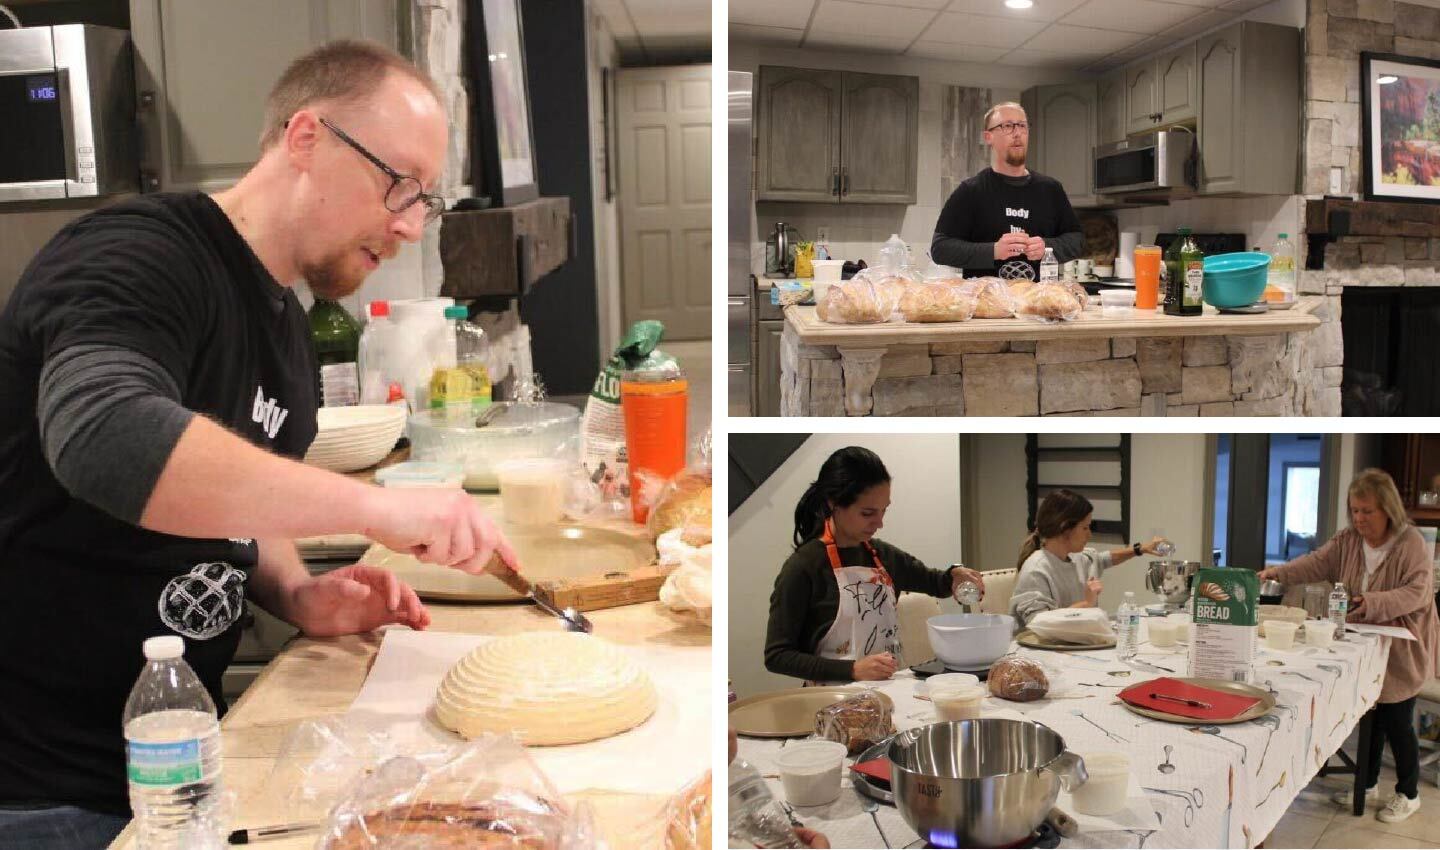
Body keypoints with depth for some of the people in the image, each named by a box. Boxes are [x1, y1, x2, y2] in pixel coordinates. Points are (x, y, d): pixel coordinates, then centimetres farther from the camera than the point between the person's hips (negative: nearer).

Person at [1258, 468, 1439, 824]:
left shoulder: (1411, 543, -14)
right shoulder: (1348, 540, 1)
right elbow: (1317, 563, -10)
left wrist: (1373, 603, -34)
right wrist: (1279, 572, -27)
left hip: (1400, 648, -5)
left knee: (1396, 721, 2)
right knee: (1370, 716, 14)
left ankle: (1408, 794, 20)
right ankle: (1367, 782, 30)